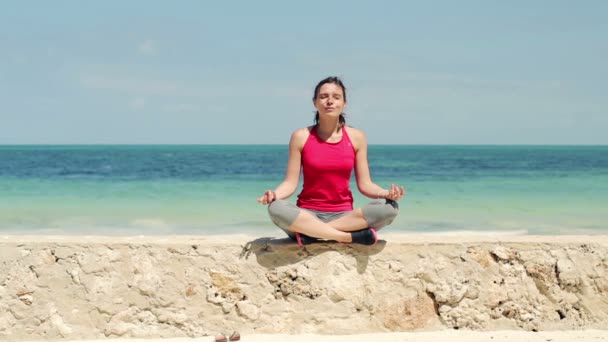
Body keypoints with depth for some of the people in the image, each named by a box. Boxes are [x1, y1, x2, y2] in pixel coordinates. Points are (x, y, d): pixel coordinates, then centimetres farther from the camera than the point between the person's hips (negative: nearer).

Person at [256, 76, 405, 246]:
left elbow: (365, 184, 3)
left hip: (344, 216, 2)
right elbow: (290, 183, -2)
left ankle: (311, 232, -25)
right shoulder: (301, 136, 1)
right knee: (276, 209, -34)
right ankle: (354, 236, -30)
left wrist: (387, 193, -18)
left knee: (389, 208, -27)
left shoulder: (356, 137, 4)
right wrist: (274, 194, -24)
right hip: (307, 215, -1)